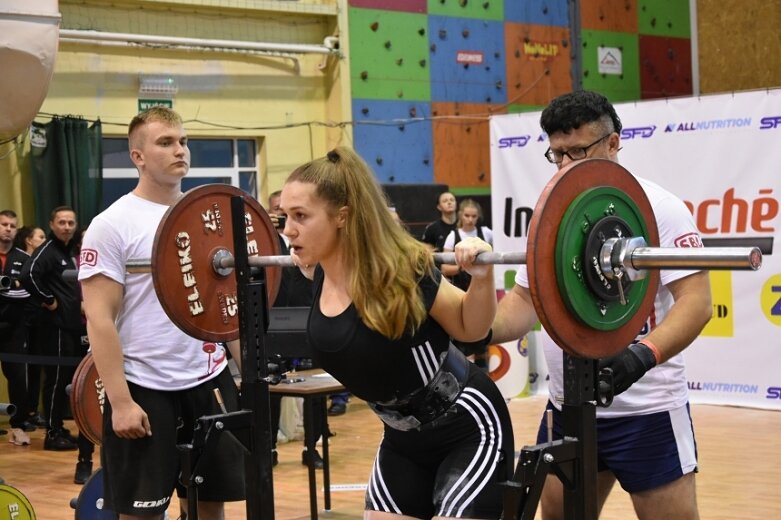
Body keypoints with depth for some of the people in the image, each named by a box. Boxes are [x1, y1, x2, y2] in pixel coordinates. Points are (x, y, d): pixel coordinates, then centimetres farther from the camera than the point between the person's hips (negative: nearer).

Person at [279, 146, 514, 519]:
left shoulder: (402, 273, -28)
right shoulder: (325, 279, -8)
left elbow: (471, 329, -13)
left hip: (468, 431, -7)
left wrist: (481, 275, -30)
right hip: (404, 435, 7)